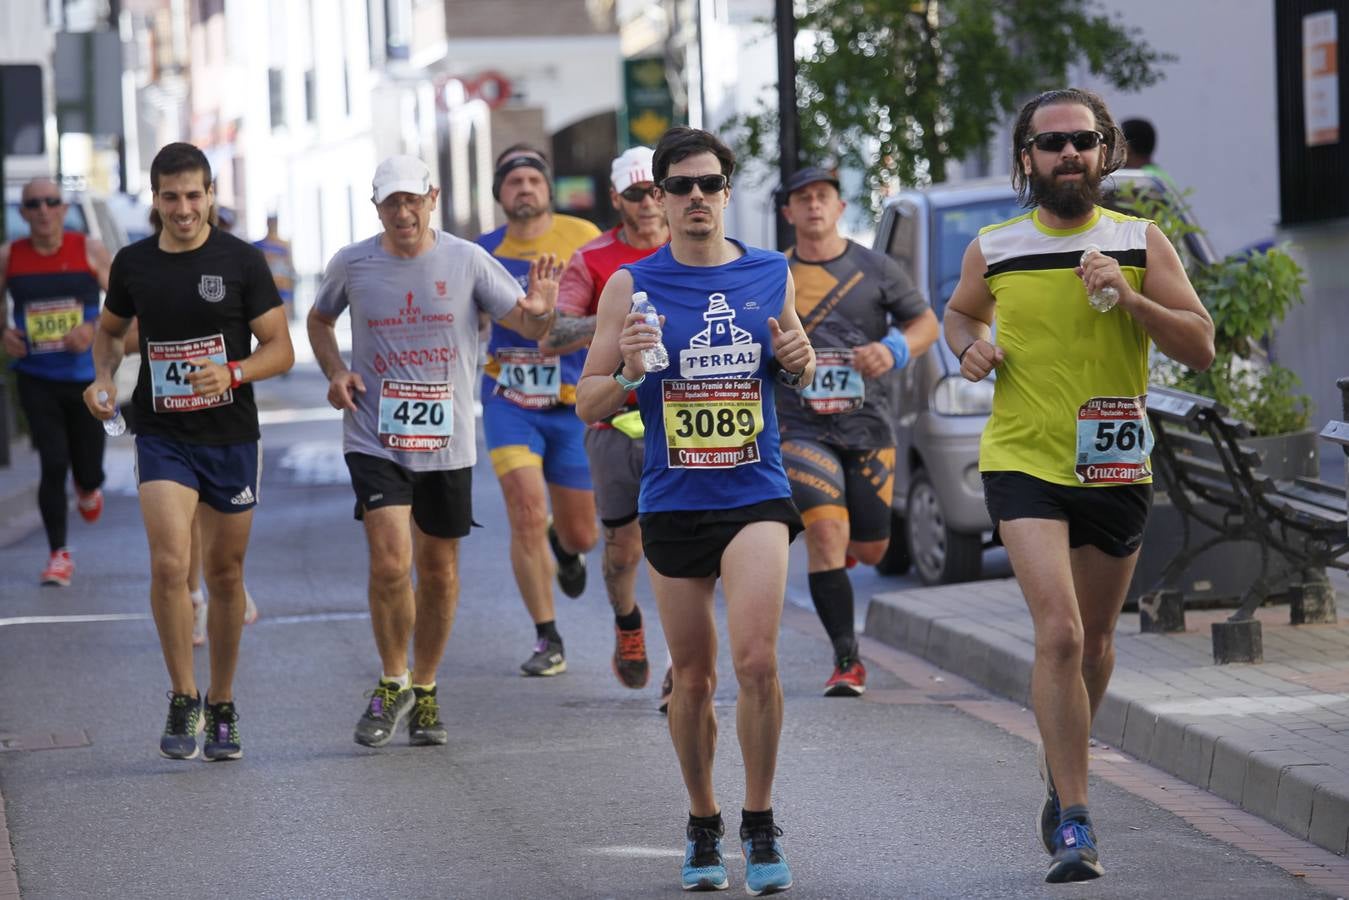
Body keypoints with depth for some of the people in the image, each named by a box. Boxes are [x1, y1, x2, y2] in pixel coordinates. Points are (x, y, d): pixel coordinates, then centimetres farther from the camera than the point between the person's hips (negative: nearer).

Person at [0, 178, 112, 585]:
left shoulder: (89, 252, -4)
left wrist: (95, 329, -15)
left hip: (86, 379, 0)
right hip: (36, 379, 0)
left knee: (88, 471, 6)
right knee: (52, 466, -10)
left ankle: (88, 489, 46)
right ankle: (59, 555, 4)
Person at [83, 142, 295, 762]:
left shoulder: (241, 262, -5)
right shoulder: (134, 264, 2)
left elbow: (280, 349, -4)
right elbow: (109, 330, 20)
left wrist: (233, 372, -23)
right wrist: (103, 379, 0)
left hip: (232, 437, 0)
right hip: (162, 437, 0)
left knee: (225, 575, 9)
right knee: (169, 564, -18)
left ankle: (221, 710, 24)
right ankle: (183, 701, -4)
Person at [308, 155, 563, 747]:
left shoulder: (467, 261, -3)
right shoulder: (352, 264, -1)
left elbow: (526, 325, -4)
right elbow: (320, 319, 18)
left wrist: (538, 311, -28)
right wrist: (335, 373, 0)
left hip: (447, 442, 1)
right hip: (375, 441, -1)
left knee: (438, 570, 10)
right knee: (390, 564, -15)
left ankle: (424, 691, 28)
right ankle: (392, 683, 6)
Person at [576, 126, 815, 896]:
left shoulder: (771, 274, 5)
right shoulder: (632, 286, 0)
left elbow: (800, 371, 21)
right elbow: (588, 404, 2)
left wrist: (798, 357, -3)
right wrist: (630, 372, -18)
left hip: (756, 494, 0)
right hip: (672, 504, 0)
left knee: (756, 660, -16)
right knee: (693, 678, 8)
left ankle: (761, 824, -1)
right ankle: (703, 824, 27)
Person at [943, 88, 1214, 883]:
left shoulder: (1142, 243, -1)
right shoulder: (994, 251, 0)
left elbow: (1201, 347, -5)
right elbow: (960, 312, 22)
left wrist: (1129, 298, -20)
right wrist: (971, 348, -1)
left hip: (1116, 470, 2)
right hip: (1023, 463, -2)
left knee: (1094, 640, 15)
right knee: (1059, 631, -18)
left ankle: (1060, 771, 43)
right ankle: (1075, 823, -17)